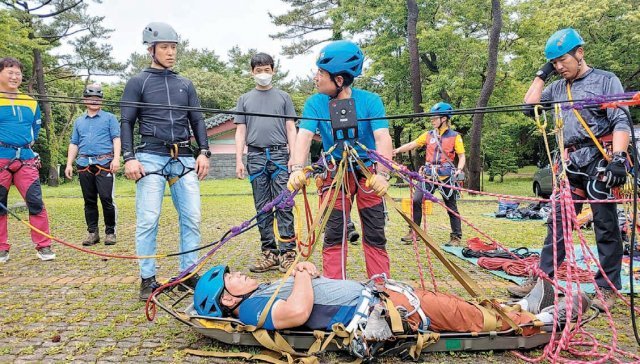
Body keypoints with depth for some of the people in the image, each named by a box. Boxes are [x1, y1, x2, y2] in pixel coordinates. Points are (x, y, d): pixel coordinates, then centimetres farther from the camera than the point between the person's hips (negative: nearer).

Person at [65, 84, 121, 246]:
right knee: (89, 201, 7)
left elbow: (116, 139, -1)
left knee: (106, 199, -10)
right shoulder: (79, 121, 21)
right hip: (84, 164, 4)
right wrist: (69, 164, 10)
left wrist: (116, 158, -15)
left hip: (104, 164, -4)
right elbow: (74, 144, 20)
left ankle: (110, 232, 0)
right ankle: (92, 232, 14)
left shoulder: (109, 118, 8)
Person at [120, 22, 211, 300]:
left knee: (192, 218, -1)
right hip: (151, 158, -3)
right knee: (148, 220, -5)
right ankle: (148, 279, 5)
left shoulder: (185, 85, 18)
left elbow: (197, 121, 17)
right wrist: (129, 158, -9)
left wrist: (203, 152, 4)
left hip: (184, 158, 4)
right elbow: (127, 123, 3)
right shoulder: (138, 83, 8)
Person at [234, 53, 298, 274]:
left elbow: (290, 128, 8)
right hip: (256, 156, 2)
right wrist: (239, 160, 3)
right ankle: (269, 253, 9)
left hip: (279, 156, -2)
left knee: (284, 205, -7)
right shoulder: (245, 99, 16)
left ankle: (287, 252, -5)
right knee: (262, 208, 3)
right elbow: (240, 131, 13)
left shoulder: (283, 97, 12)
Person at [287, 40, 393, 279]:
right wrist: (297, 169, -45)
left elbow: (382, 138, -30)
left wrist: (382, 174, -46)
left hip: (368, 172, -1)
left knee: (375, 235, 0)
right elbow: (304, 135, -26)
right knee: (333, 234, 1)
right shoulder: (315, 103, -13)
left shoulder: (370, 101, -19)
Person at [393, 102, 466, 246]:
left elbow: (462, 156, -1)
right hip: (428, 175, 3)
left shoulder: (455, 137, 0)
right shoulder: (428, 135, 9)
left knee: (451, 207, 4)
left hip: (446, 177, -3)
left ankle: (456, 237, 16)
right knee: (416, 201, -9)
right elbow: (411, 145, 6)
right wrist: (396, 150, -8)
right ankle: (414, 232, 4)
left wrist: (459, 169, -19)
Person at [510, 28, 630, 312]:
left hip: (600, 160, -5)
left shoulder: (606, 80, 2)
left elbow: (621, 122, -6)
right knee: (557, 222, 3)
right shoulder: (558, 88, 17)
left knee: (606, 225, 0)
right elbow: (529, 108, 11)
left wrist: (618, 158, -18)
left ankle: (608, 288, 9)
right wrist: (542, 74, 10)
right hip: (571, 163, 5)